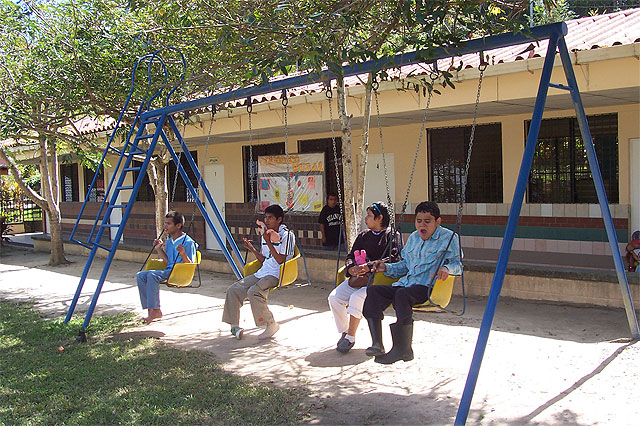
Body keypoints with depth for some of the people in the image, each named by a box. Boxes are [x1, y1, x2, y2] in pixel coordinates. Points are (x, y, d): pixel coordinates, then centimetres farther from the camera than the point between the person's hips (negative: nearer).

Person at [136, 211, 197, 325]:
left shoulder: (188, 242, -8)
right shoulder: (169, 241, 17)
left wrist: (183, 254, -27)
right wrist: (159, 250, 14)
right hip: (168, 271, 8)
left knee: (152, 275, -30)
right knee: (140, 275, -12)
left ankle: (156, 310, -23)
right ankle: (151, 311, -14)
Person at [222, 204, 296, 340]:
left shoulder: (286, 235, -8)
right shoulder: (265, 235, 17)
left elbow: (280, 260, -16)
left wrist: (268, 242, -20)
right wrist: (252, 249, 6)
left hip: (276, 275, -8)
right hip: (262, 273, 8)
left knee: (254, 291, -31)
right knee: (233, 289, -5)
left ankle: (271, 324, -15)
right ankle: (234, 325, 4)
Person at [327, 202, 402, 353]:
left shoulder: (392, 236, 2)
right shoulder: (364, 235, 22)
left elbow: (392, 260, -12)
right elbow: (351, 256, 19)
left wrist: (370, 268, -22)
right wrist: (352, 268, -5)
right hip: (358, 278, 6)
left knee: (356, 297, -32)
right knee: (334, 297, -16)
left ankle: (351, 336, -15)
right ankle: (344, 332, 3)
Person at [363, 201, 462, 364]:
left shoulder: (448, 238, 3)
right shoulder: (413, 238, 22)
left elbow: (457, 264, -1)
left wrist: (446, 268, -23)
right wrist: (386, 268, 14)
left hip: (427, 287, -7)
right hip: (404, 284, 7)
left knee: (402, 294, -37)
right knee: (373, 290, -17)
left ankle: (403, 349, -27)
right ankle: (377, 344, -23)